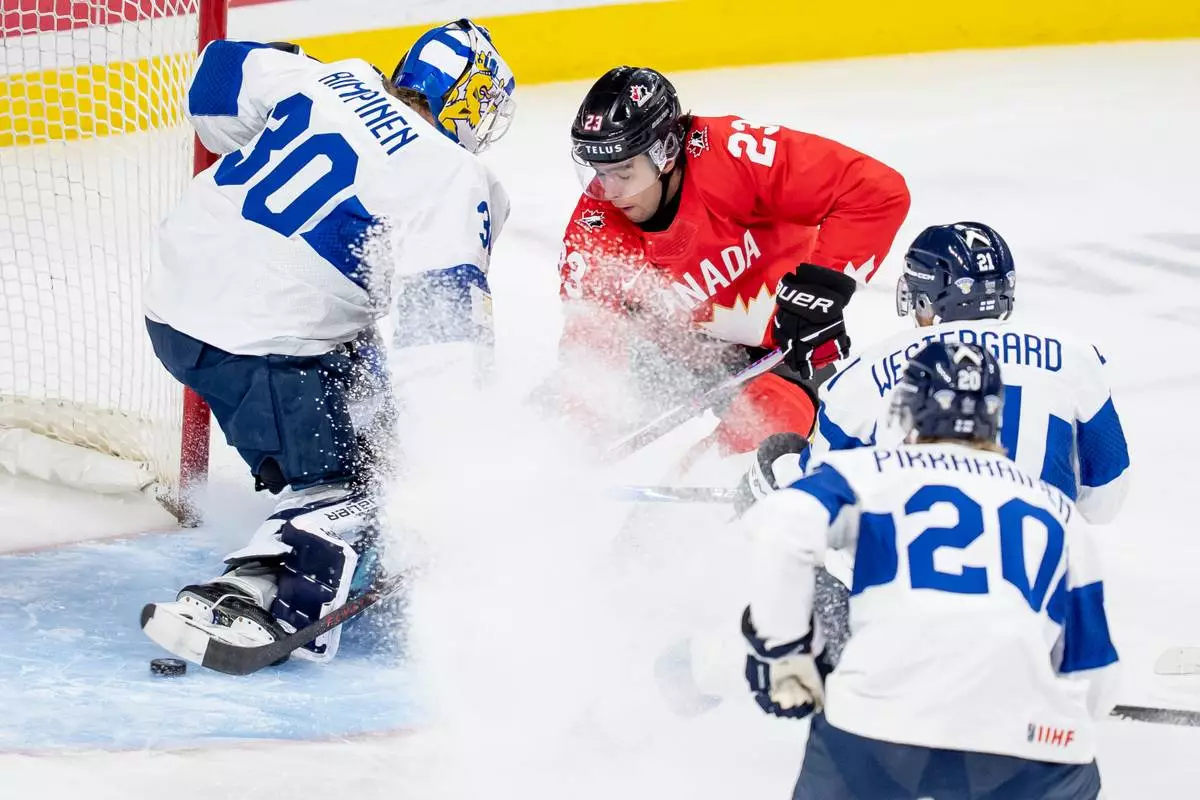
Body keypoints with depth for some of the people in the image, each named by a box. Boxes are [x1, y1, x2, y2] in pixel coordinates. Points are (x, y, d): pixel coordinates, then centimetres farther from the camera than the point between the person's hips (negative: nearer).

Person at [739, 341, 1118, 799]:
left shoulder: (871, 473, 16)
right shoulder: (1059, 512, 24)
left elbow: (783, 526, -3)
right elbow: (1092, 680, 24)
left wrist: (783, 647, 6)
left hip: (883, 721, -2)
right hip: (1028, 739, 2)